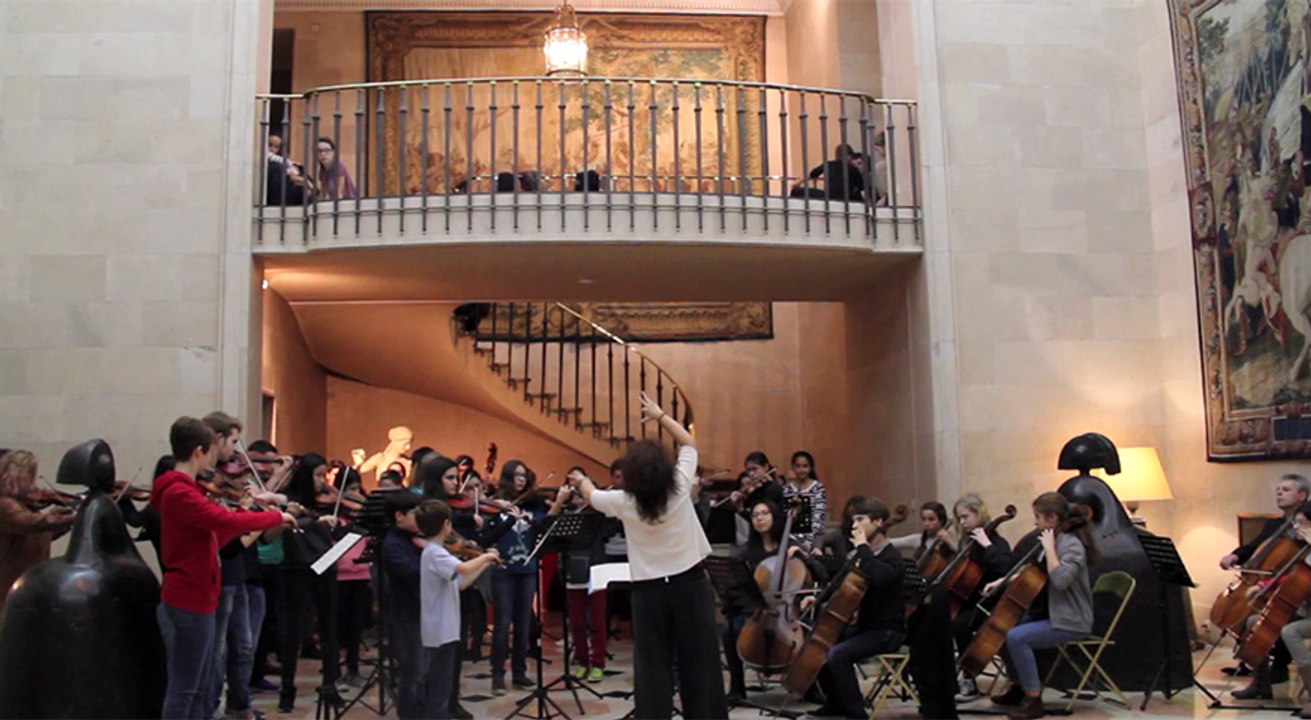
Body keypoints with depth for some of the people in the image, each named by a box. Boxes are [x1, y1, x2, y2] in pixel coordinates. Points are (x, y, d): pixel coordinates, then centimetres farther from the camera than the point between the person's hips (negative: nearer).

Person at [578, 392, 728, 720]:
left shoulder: (624, 502, -7)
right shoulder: (680, 487, -8)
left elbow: (590, 495, 16)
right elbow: (689, 443, 9)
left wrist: (582, 481, 38)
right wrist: (659, 414, 15)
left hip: (649, 591, 0)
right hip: (690, 584, 0)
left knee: (652, 667, 5)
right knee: (699, 663, 6)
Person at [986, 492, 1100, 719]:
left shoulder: (1072, 544, -17)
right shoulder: (1054, 540, 10)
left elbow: (1060, 580, -33)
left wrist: (1049, 548, -24)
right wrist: (1003, 581, 8)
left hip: (1070, 622, -10)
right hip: (1052, 614, 10)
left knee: (1015, 637, -26)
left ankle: (1033, 700, -16)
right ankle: (1019, 686, 21)